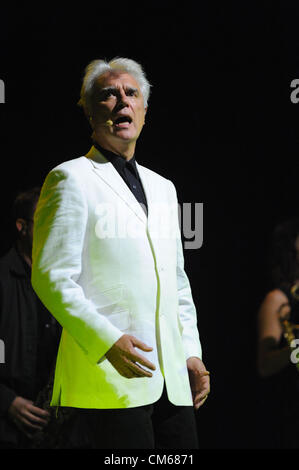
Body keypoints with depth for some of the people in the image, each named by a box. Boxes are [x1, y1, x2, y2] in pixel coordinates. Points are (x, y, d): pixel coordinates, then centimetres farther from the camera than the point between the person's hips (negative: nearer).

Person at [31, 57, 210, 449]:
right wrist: (106, 341, -17)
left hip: (172, 376, 7)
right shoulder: (71, 178, 1)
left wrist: (191, 351, 14)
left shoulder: (163, 188, 22)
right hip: (107, 372, -6)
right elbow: (51, 277, -7)